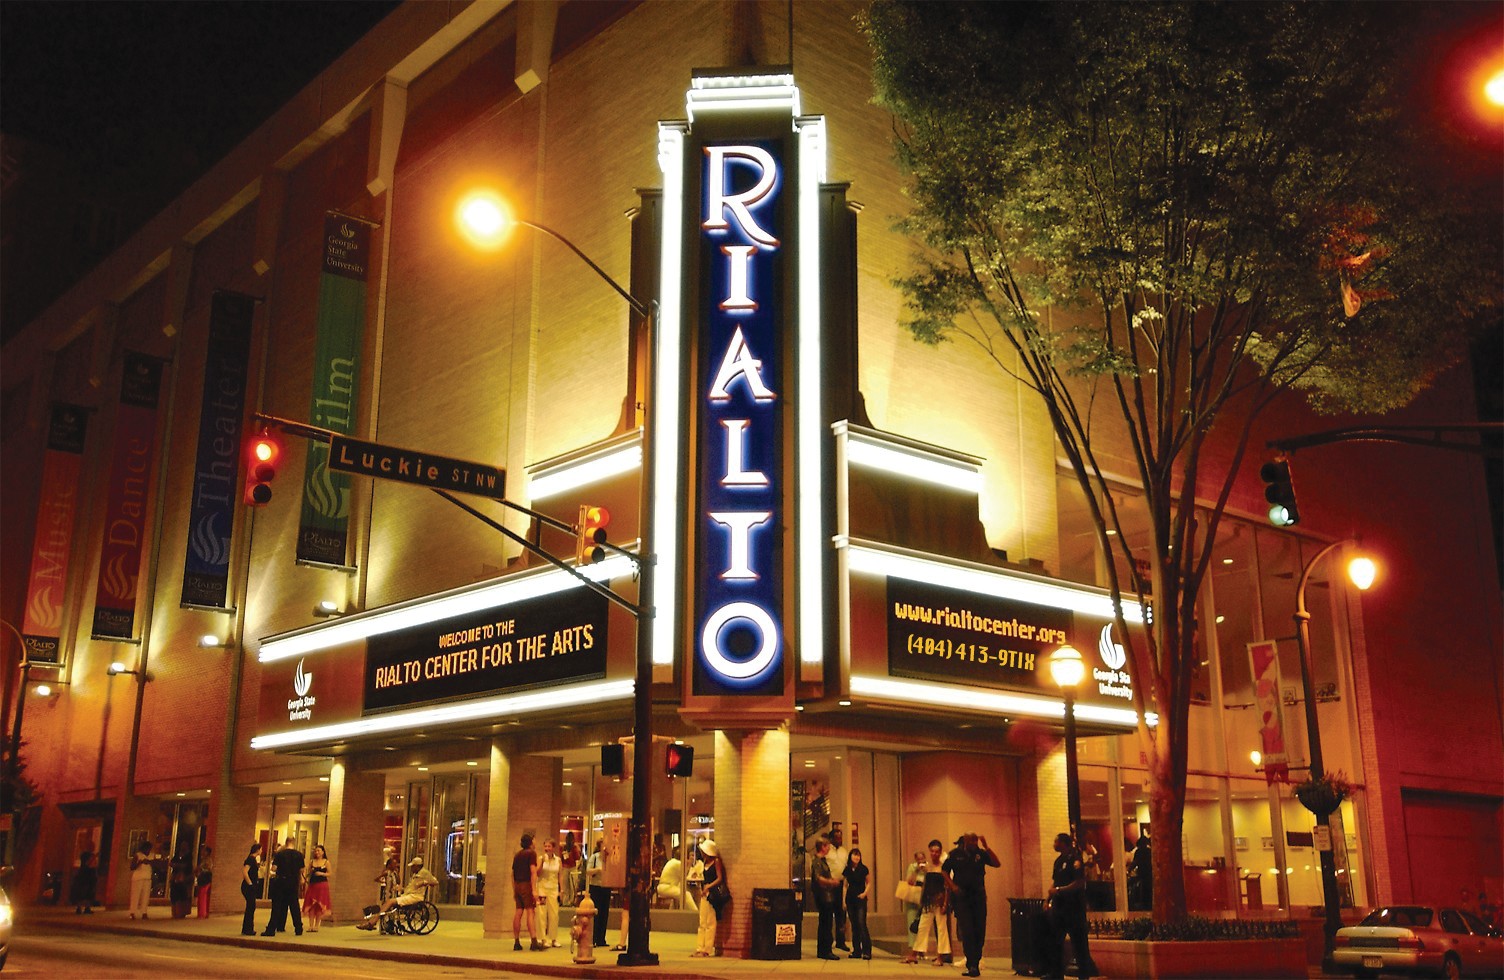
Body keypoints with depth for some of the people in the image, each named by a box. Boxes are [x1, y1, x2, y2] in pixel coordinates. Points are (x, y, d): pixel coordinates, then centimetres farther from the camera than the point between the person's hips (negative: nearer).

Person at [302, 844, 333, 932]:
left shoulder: (326, 862, 3)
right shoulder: (312, 862, 11)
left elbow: (331, 874, 1)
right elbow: (308, 874, 13)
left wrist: (322, 873, -13)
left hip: (322, 885, -3)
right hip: (312, 885, 3)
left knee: (319, 906, -3)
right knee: (310, 905, -2)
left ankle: (316, 925, 5)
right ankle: (310, 925, 2)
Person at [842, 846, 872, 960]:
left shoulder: (863, 869, -4)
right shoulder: (847, 870, 5)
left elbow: (869, 882, 6)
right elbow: (845, 885, 13)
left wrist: (865, 893, -11)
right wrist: (844, 901, 9)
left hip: (860, 899, -4)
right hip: (850, 899, 4)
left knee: (862, 924, -12)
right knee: (854, 925, 7)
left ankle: (867, 951, -11)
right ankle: (856, 951, 12)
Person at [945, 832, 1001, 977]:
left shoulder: (981, 853, 2)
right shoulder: (956, 854, 0)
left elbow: (997, 863, -10)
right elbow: (944, 871, 8)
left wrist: (986, 846, -16)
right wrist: (953, 886, -3)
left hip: (979, 896, 2)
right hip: (962, 897, -2)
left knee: (980, 931, 3)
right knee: (967, 932, -8)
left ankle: (974, 963, 15)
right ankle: (972, 965, -8)